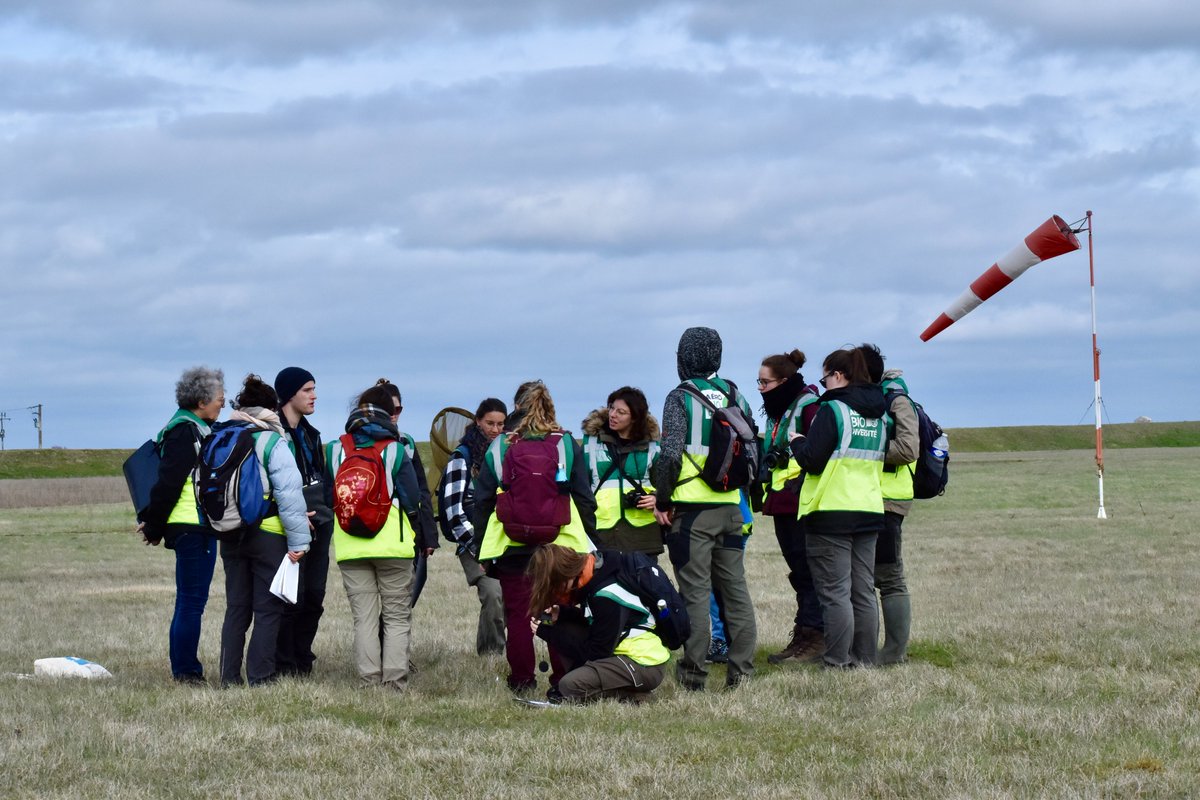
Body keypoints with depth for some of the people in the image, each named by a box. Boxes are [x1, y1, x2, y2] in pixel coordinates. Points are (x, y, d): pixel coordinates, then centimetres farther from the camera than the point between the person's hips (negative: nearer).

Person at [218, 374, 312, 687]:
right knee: (268, 609, 0)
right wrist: (298, 541, -12)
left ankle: (229, 675, 12)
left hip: (230, 537, 6)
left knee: (236, 607, 13)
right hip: (268, 535, -6)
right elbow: (289, 494, -15)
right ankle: (260, 676, -2)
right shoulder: (273, 444, -10)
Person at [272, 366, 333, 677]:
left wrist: (327, 511, 14)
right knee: (292, 598, -7)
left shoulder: (310, 433, 18)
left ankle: (302, 661, 16)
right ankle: (284, 666, 0)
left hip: (318, 524, 8)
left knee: (314, 597, 8)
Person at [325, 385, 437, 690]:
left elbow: (327, 498, 10)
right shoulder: (396, 450, -4)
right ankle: (395, 681, -3)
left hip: (350, 547, 2)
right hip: (393, 545, -2)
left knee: (363, 617, 6)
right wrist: (424, 538, 13)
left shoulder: (335, 450, 4)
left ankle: (369, 681, 2)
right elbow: (412, 500, -1)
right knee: (397, 616, 4)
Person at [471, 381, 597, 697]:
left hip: (512, 548, 0)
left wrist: (481, 549, 12)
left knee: (517, 614, 6)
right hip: (561, 545, 0)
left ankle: (521, 680, 7)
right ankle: (562, 680, 3)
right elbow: (585, 497, 5)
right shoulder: (567, 444, 3)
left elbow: (482, 502, 6)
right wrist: (590, 541, 12)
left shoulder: (499, 447, 3)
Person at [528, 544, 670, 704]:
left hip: (645, 665, -10)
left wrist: (548, 633, -13)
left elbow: (596, 653, -18)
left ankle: (631, 694, -7)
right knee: (564, 629, 0)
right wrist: (562, 614, -3)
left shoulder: (606, 597, -25)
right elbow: (593, 621, 16)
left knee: (570, 686, -21)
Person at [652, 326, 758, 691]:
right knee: (734, 586, 10)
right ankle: (741, 669, 9)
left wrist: (662, 500, -6)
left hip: (692, 509, -5)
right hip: (730, 506, 5)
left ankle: (693, 671, -2)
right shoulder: (734, 394, 9)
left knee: (695, 589, -3)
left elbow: (670, 454, -16)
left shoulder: (681, 398, -7)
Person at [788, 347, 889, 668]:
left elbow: (812, 460, -15)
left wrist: (798, 442, 6)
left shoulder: (833, 409, -12)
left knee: (835, 591, -4)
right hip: (870, 510, 7)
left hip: (831, 510, -7)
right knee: (864, 591, 11)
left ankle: (837, 661, -5)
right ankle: (864, 658, 13)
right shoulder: (881, 414, 11)